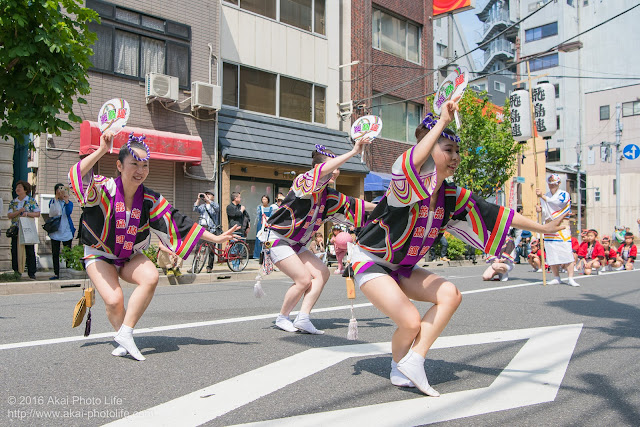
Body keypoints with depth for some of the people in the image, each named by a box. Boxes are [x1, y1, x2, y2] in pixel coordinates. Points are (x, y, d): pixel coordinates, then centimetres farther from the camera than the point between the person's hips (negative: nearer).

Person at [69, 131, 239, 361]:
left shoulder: (151, 200, -9)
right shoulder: (105, 189, -19)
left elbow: (178, 223, -7)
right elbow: (77, 177, -37)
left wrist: (215, 238, -11)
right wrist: (101, 151, -45)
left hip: (131, 257, 3)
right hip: (100, 255, -3)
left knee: (151, 277, -28)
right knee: (114, 301, -23)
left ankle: (125, 334, -18)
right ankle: (124, 342, 5)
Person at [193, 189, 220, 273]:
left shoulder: (215, 205, 8)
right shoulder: (202, 206, 17)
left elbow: (216, 207, -16)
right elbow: (195, 209, 0)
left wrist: (207, 199, -19)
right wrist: (198, 199, -8)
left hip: (212, 230, -3)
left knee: (211, 249, -1)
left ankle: (209, 267, 8)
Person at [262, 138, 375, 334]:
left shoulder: (329, 196, 5)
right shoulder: (304, 182, -18)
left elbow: (351, 204, 17)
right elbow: (323, 170, -38)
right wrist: (354, 152, -40)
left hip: (296, 244, 9)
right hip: (277, 239, -9)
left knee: (321, 273, -3)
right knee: (304, 279, -13)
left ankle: (303, 319, -2)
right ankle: (282, 318, 9)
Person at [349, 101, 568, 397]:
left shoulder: (453, 198, -2)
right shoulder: (407, 185, -23)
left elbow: (494, 214, 3)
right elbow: (411, 163, -47)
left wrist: (540, 228, 6)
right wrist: (442, 122, -40)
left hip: (402, 267, 8)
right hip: (371, 261, -7)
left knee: (451, 295, -9)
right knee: (411, 323, -17)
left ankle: (413, 361, -4)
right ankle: (399, 369, 17)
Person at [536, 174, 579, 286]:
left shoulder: (564, 194, 2)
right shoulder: (544, 197, 14)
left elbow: (558, 203, -19)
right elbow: (544, 216, 10)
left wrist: (543, 196, -26)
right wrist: (540, 210, -12)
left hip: (562, 228, -4)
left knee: (567, 253, -11)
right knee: (551, 254, 2)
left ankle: (570, 278, -8)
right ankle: (556, 277, 11)